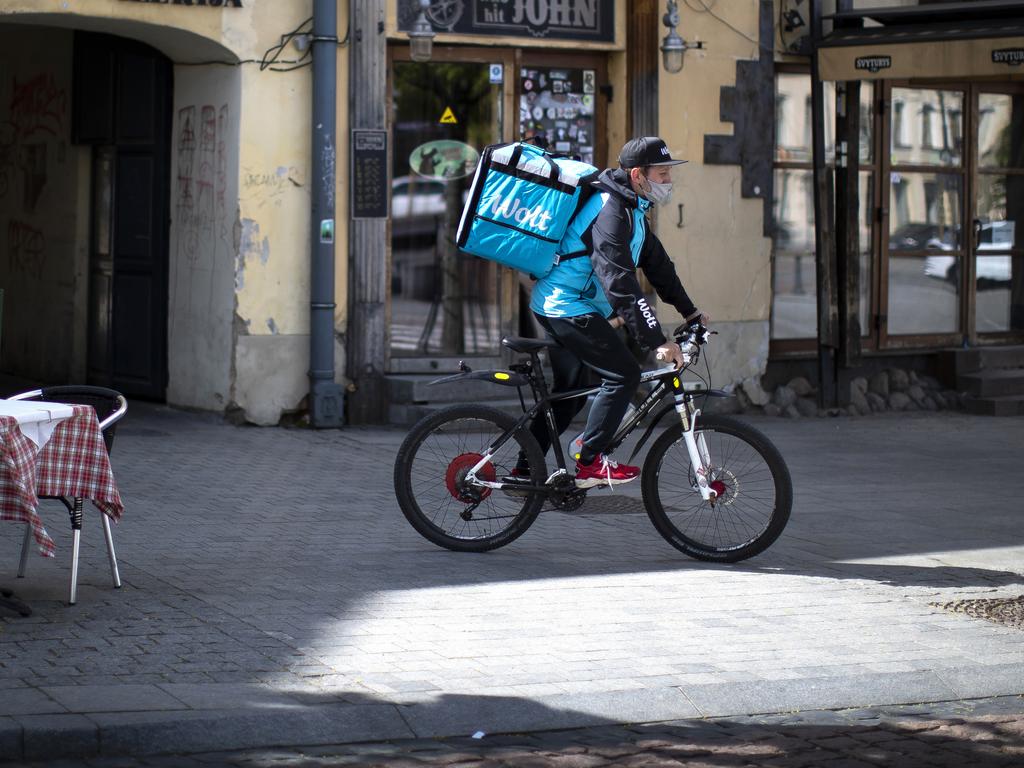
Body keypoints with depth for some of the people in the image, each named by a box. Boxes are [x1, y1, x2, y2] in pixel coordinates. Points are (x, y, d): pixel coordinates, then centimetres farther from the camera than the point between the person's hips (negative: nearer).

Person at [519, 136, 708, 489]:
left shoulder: (632, 208, 11)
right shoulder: (611, 212, -23)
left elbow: (656, 261, 20)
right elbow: (620, 282, -30)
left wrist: (689, 311, 21)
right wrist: (656, 340, -32)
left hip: (556, 305, 11)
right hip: (569, 308, -11)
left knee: (569, 391, 16)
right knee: (624, 374, -13)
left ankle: (525, 471, 22)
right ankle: (589, 463, -9)